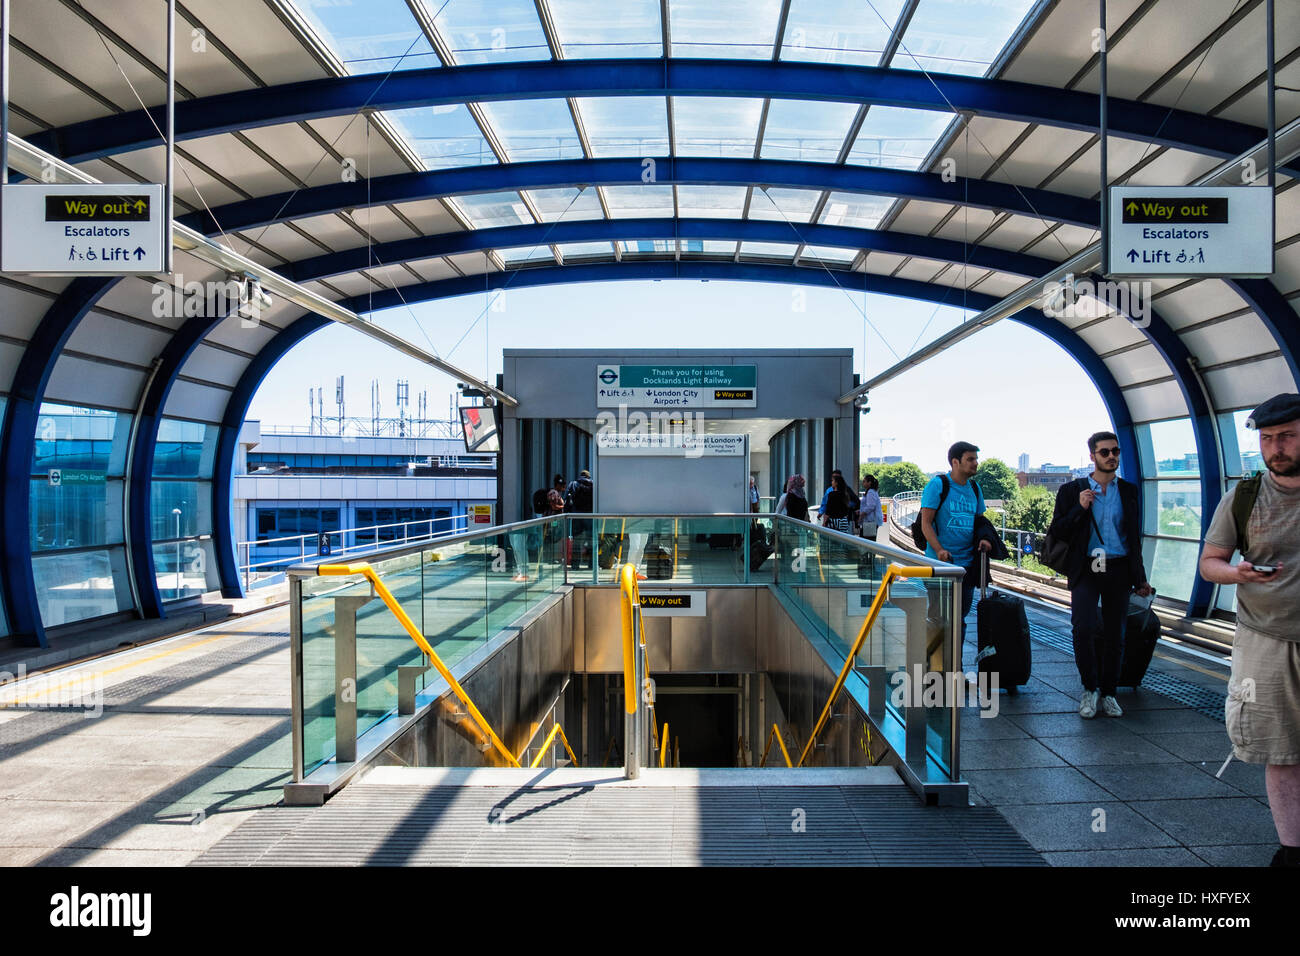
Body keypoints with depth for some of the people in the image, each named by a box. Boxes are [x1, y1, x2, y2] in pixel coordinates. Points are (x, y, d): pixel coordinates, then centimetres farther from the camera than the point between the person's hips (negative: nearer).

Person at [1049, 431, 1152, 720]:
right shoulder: (1072, 490, 3)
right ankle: (1089, 688, 5)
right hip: (1086, 569, -2)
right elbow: (1057, 531, 0)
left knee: (1114, 634, 7)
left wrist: (1139, 578, 14)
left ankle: (1107, 693, 21)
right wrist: (1080, 509, -14)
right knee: (1083, 628, -15)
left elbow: (1135, 536, 15)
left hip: (1118, 570, 3)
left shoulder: (1129, 491, 10)